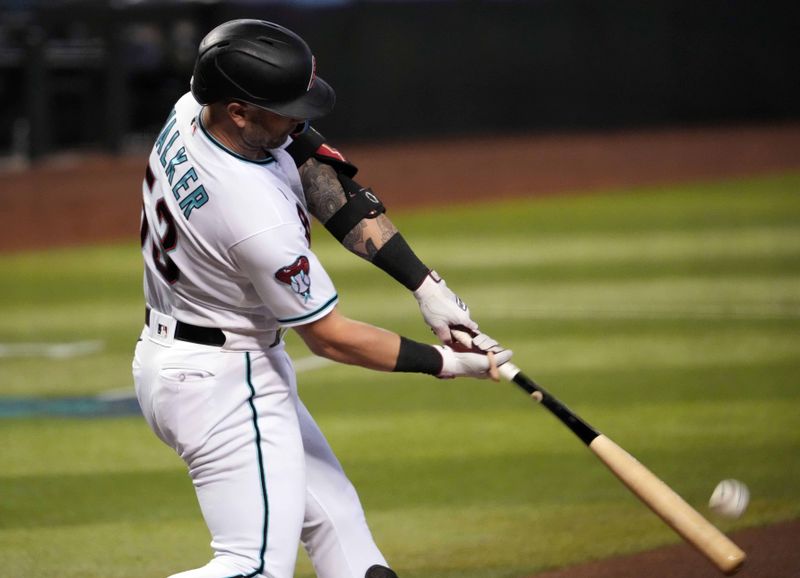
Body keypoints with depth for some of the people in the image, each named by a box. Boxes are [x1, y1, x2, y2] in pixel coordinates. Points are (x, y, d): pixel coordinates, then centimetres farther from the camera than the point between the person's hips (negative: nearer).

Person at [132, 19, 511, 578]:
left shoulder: (192, 109, -10)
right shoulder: (259, 216, -33)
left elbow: (324, 179, -5)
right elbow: (329, 337, -19)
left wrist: (425, 284, -9)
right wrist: (445, 363, -11)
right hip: (225, 383, -10)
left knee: (333, 514, 17)